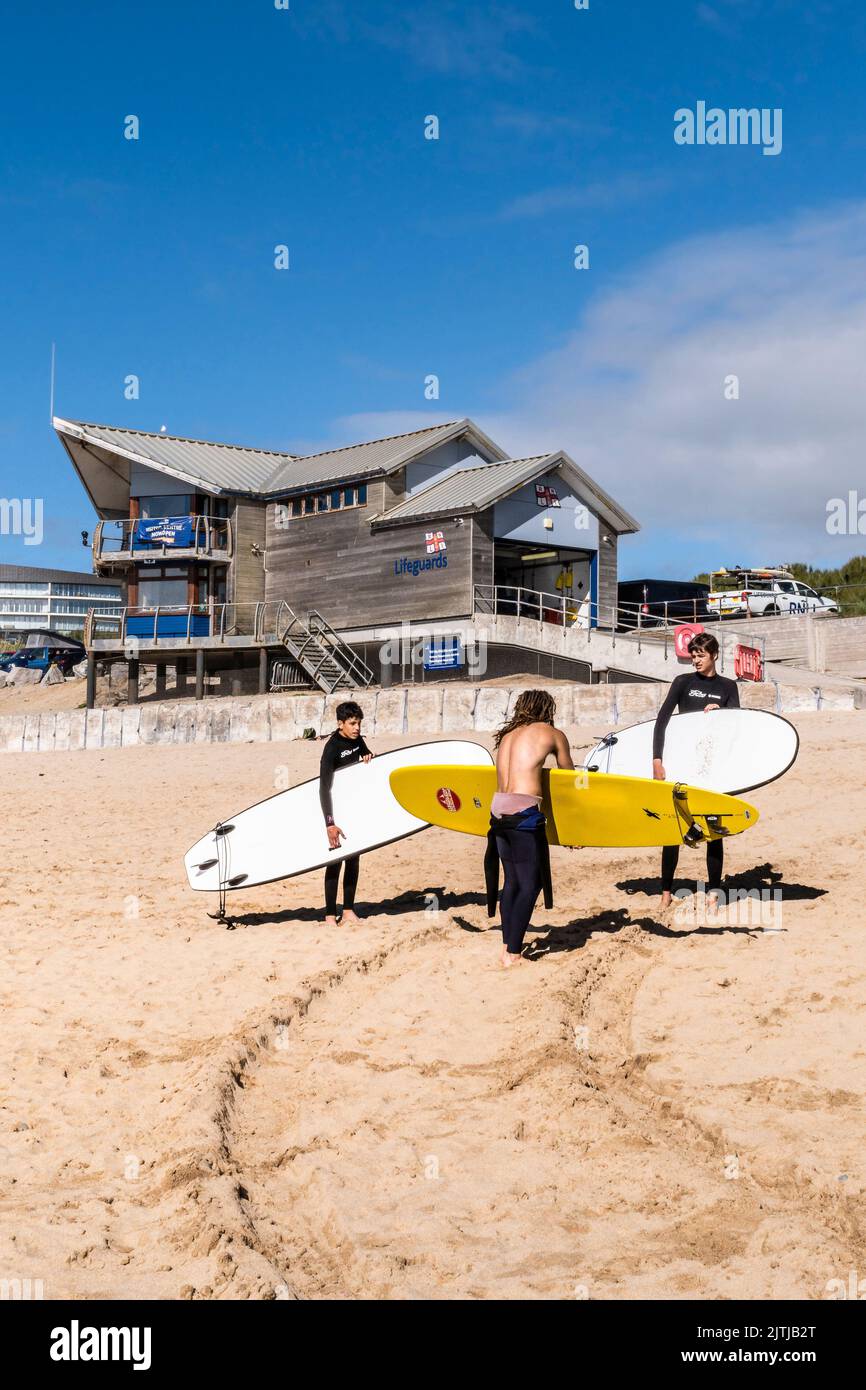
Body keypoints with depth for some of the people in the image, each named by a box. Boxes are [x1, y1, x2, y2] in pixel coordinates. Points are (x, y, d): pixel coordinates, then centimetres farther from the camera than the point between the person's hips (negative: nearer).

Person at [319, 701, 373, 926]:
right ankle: (330, 915, -2)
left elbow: (368, 759, 22)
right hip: (336, 811, -7)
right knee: (335, 860, -6)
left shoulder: (357, 740, 1)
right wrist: (330, 824, -35)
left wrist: (368, 757, -5)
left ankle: (348, 911, 16)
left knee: (354, 858, 8)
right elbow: (324, 788, -27)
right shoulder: (332, 748, -21)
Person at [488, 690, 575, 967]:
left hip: (497, 810, 6)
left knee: (512, 880, 16)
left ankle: (507, 946, 20)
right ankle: (513, 954, 0)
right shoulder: (553, 734, 8)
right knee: (530, 883, 1)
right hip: (523, 812, -6)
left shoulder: (507, 735, 21)